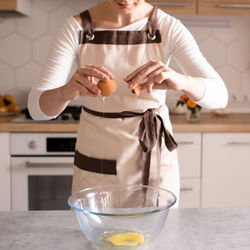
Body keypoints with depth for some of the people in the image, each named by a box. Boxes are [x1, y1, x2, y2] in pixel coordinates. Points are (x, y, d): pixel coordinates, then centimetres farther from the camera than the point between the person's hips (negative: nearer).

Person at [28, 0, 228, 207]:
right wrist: (66, 92, -38)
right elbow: (36, 106, -16)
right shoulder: (76, 28, -9)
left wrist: (182, 81, -38)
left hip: (154, 160, 1)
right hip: (96, 165, 0)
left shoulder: (168, 27, -9)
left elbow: (219, 95, -17)